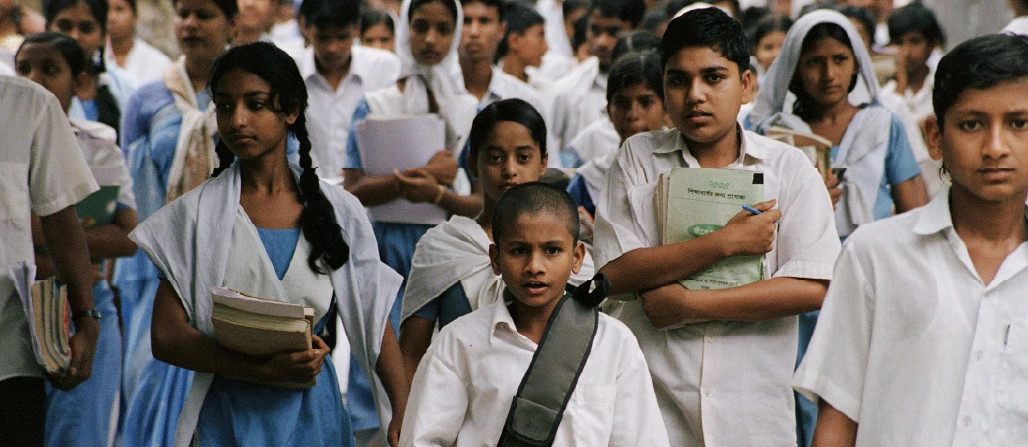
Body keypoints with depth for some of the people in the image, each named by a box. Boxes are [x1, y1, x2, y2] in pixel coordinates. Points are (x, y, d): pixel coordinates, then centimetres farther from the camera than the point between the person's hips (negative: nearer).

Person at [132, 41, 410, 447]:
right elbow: (166, 337, -7)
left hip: (314, 414, 1)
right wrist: (266, 369, -18)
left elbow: (376, 322, 2)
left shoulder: (340, 211, 3)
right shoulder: (195, 214, -1)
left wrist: (404, 414, -11)